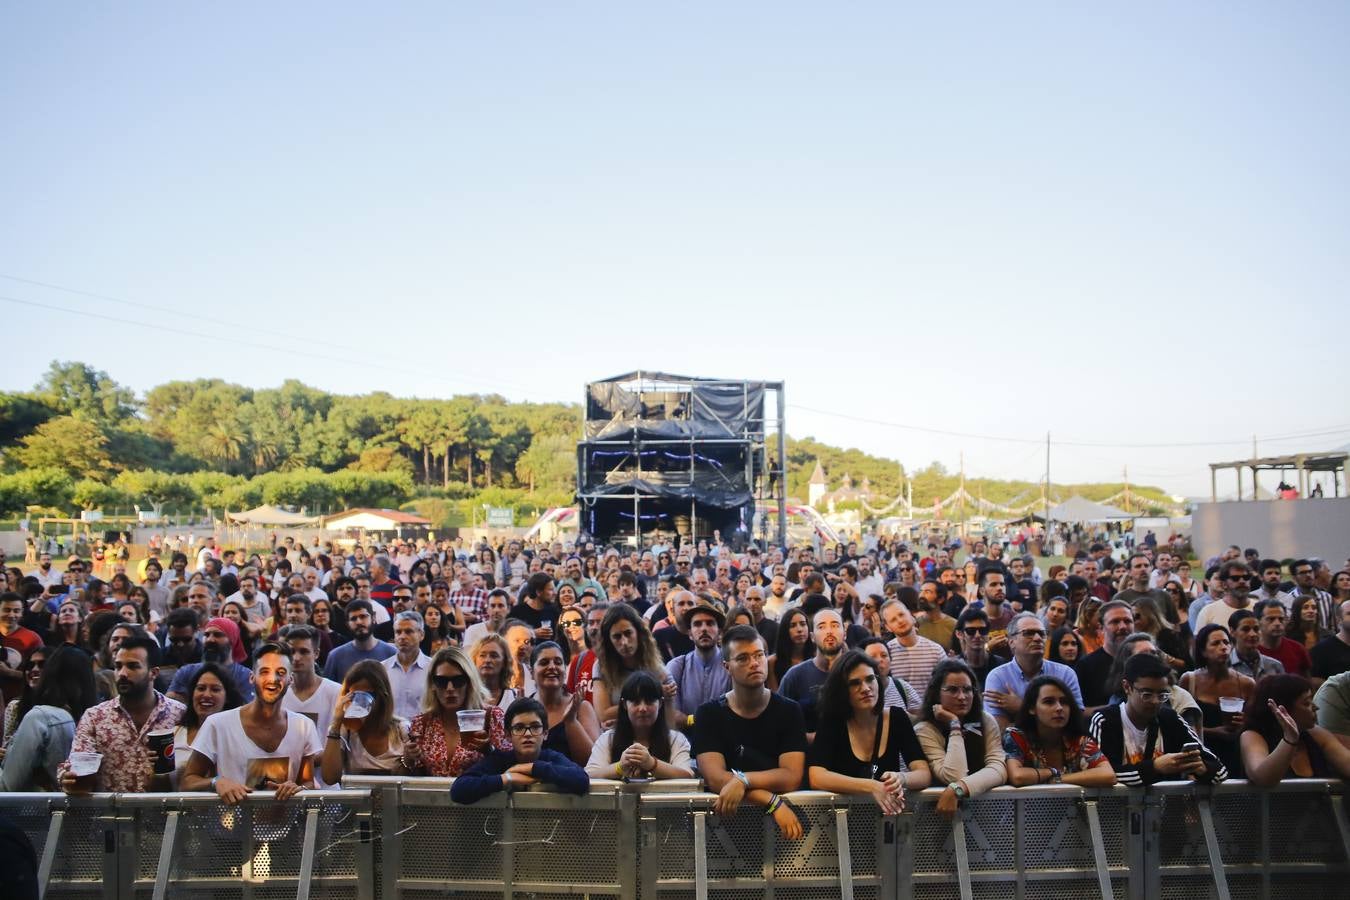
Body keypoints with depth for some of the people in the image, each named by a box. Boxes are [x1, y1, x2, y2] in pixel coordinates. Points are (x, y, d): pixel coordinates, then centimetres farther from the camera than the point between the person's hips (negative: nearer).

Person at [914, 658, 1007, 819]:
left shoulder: (986, 721, 2)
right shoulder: (925, 731, -8)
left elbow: (999, 769, -12)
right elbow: (954, 777, -18)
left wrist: (957, 790, -26)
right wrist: (954, 726, -14)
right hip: (940, 810, -2)